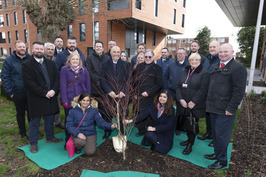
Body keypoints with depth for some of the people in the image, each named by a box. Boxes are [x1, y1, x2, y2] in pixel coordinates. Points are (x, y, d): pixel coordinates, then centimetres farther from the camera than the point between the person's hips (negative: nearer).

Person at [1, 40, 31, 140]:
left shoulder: (30, 59, 5)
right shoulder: (9, 60, -2)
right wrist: (10, 92, -7)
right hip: (18, 93, -2)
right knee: (20, 113, 11)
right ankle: (23, 133, 26)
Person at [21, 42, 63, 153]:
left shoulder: (51, 63, 10)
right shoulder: (26, 65, -5)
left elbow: (56, 78, 5)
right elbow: (29, 83, -13)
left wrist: (54, 90, -12)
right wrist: (44, 93, -18)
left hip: (51, 97, 4)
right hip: (36, 99, -4)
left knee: (50, 119, 17)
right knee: (34, 122, 8)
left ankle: (50, 137, 35)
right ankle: (33, 143, 24)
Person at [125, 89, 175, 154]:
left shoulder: (171, 110, -17)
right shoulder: (153, 106, -10)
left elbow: (169, 125, -18)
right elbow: (143, 114, -19)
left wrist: (154, 128, -23)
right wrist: (132, 120, -33)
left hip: (165, 132, -2)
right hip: (153, 130, 3)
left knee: (162, 149, -21)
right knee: (148, 135, -29)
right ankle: (157, 143, 3)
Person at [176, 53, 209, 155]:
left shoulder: (204, 73, -5)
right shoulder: (184, 72, 11)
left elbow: (203, 89, -13)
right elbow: (178, 86, 6)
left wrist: (193, 102, -17)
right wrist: (180, 99, -7)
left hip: (195, 105, -4)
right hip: (183, 104, 5)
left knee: (193, 125, 4)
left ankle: (190, 145, 18)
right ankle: (189, 139, 34)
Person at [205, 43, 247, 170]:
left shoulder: (238, 68, -10)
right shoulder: (216, 67, 15)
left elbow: (239, 91, -15)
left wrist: (231, 108, -17)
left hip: (225, 110, -8)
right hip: (213, 108, 8)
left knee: (221, 136, 1)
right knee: (215, 134, 19)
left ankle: (222, 160, 19)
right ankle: (217, 154, 36)